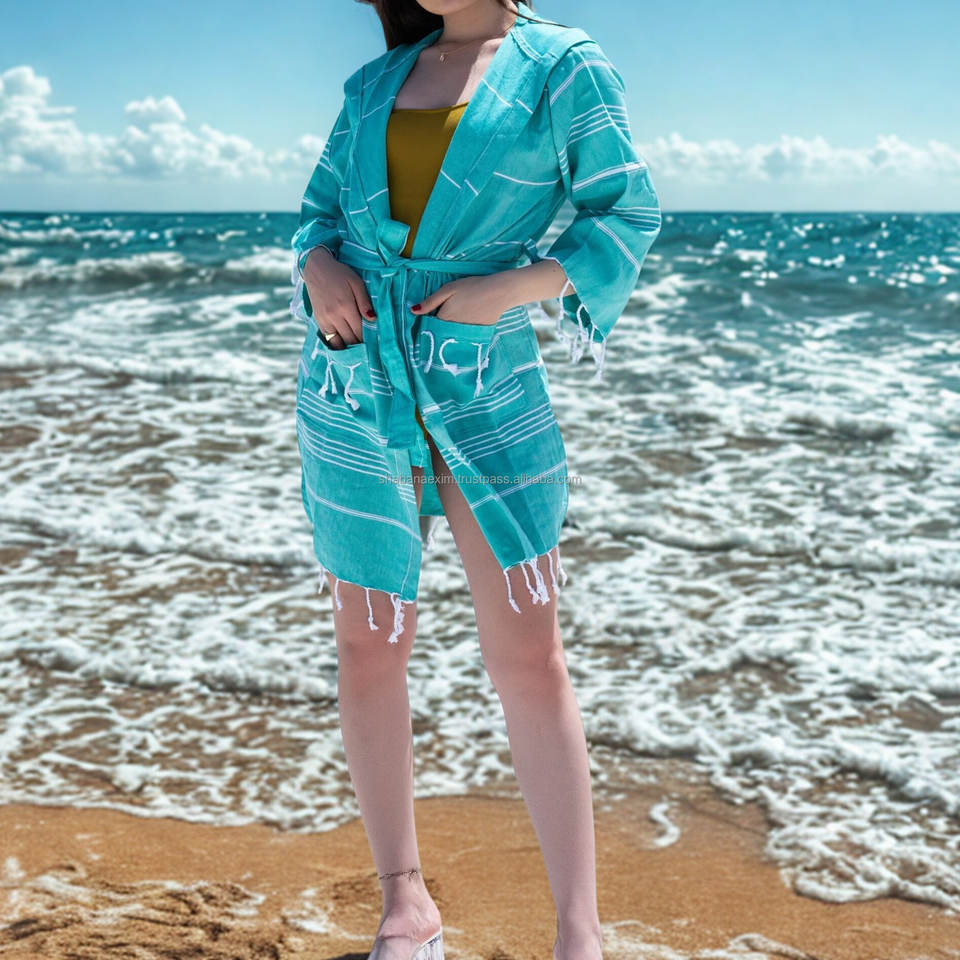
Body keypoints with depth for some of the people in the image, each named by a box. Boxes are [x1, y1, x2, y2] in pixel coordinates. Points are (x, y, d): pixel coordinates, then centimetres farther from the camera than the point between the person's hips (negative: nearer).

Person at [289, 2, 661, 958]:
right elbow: (319, 212, 19)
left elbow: (625, 216, -2)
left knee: (527, 653, -5)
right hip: (355, 385, 4)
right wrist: (321, 267, -4)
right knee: (367, 645, 6)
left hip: (486, 384, -4)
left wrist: (514, 285, -15)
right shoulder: (373, 82, 13)